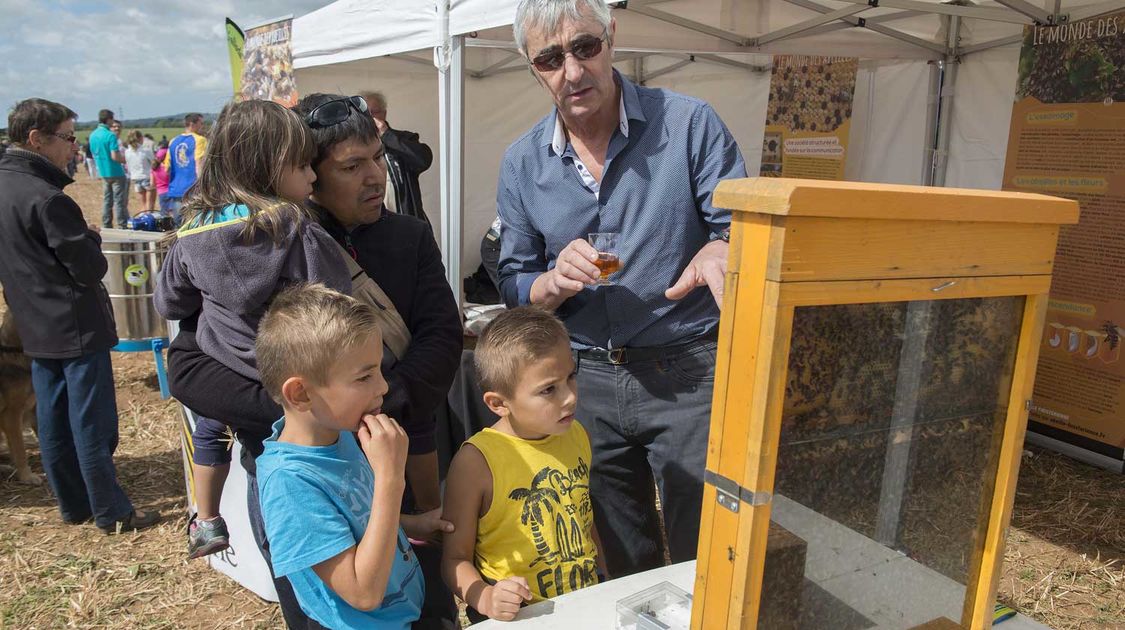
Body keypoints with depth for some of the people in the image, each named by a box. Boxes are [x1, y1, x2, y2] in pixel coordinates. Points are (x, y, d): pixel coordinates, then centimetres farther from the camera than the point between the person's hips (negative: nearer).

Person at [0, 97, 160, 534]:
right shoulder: (45, 198, -21)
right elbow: (91, 269, -19)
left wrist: (80, 237, 10)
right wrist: (90, 237, -1)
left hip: (36, 328, 9)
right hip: (77, 328, -9)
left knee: (53, 422, 15)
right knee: (93, 425, 1)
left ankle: (73, 505, 28)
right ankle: (112, 514, 11)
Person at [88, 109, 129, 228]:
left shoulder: (93, 135, 8)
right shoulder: (110, 135, -16)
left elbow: (94, 154, 14)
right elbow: (115, 156, -20)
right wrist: (126, 160, -4)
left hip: (103, 172, 7)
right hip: (116, 172, -7)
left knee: (106, 200, 12)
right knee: (119, 201, -3)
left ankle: (106, 226, 14)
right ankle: (122, 226, 0)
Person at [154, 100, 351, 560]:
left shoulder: (192, 235, -8)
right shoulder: (298, 234, -25)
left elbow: (169, 304, 6)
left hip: (221, 383, 5)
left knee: (209, 429, 32)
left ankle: (206, 524, 49)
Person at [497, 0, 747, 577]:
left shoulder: (689, 123, -5)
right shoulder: (522, 163, 3)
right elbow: (513, 286, 6)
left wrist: (719, 251, -30)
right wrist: (554, 282, -16)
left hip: (688, 373, -2)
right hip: (586, 380, 3)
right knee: (622, 570, 20)